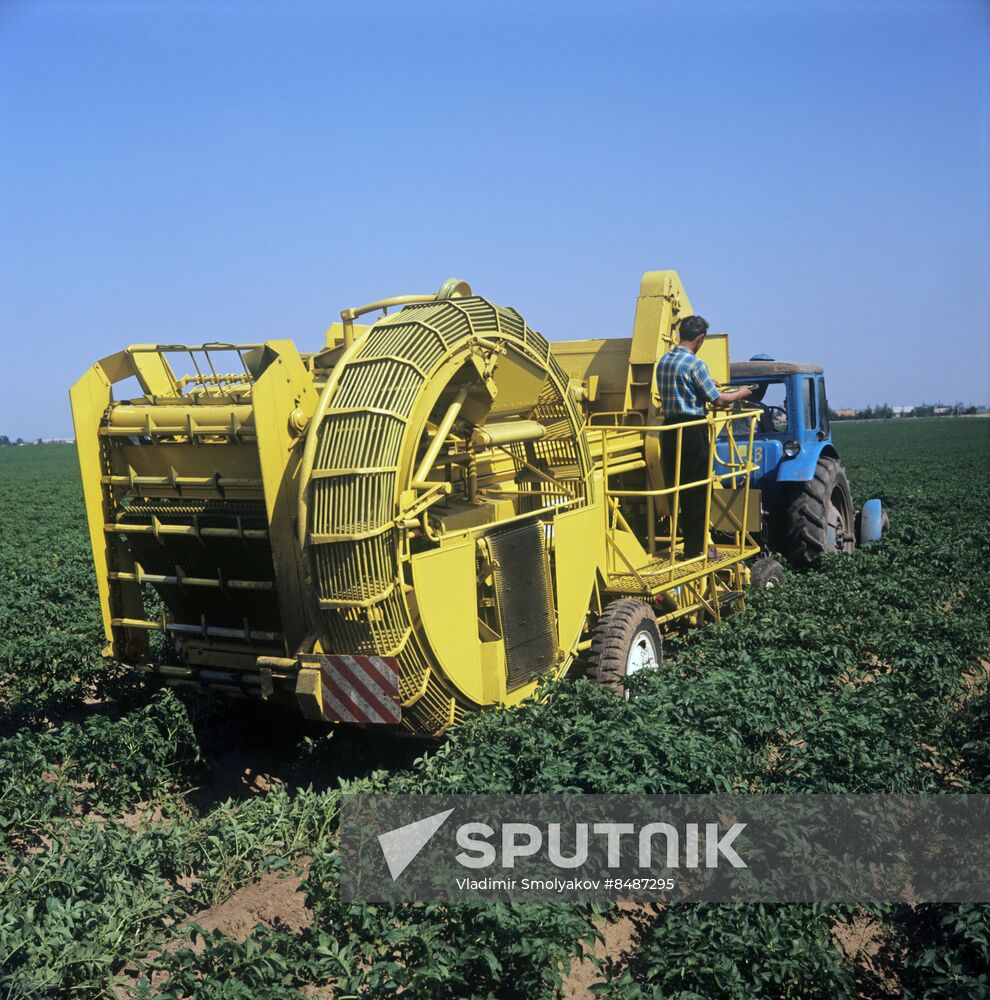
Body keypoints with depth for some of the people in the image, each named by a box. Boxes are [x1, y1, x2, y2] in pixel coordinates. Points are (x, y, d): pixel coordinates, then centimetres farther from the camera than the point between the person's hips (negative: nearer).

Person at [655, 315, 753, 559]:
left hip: (669, 429, 7)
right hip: (692, 430, -7)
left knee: (673, 487, 14)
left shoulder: (664, 361, 11)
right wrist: (740, 393, 8)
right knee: (697, 491, 1)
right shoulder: (695, 364, -13)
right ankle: (695, 548, 4)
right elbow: (717, 400, -10)